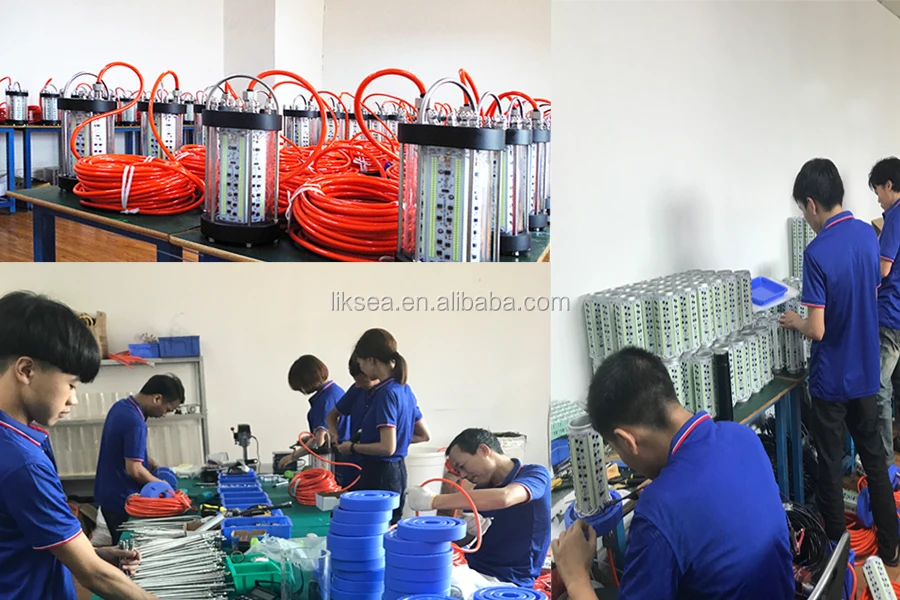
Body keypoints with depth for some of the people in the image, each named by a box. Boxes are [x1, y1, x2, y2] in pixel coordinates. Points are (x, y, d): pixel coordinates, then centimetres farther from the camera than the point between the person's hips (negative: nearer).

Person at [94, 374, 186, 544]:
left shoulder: (121, 406, 5)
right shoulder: (135, 423, -26)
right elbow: (134, 470, -25)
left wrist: (154, 467, 10)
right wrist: (161, 484, -10)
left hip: (109, 495, 9)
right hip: (123, 500, -9)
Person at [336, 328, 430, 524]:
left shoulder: (386, 393, -18)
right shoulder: (404, 389, 8)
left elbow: (387, 447, -22)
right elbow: (424, 435, 18)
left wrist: (352, 447, -9)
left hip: (380, 475, -9)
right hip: (397, 471, 9)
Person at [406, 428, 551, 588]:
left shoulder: (535, 474, -7)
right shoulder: (481, 488, 14)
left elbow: (503, 498, -30)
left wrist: (433, 501, -29)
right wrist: (469, 530, -11)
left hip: (506, 582, -7)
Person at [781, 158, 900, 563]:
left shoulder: (817, 253, -23)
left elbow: (817, 330, -23)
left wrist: (796, 322, -3)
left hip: (831, 378, -6)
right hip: (866, 371, 6)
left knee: (831, 465, 7)